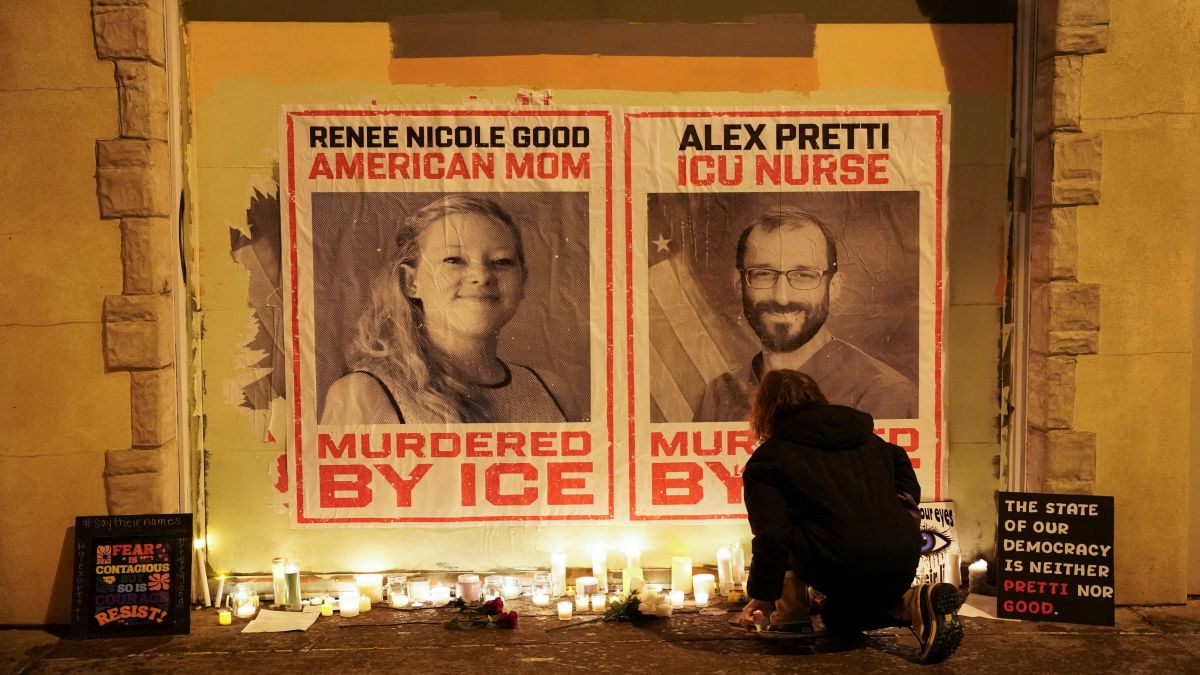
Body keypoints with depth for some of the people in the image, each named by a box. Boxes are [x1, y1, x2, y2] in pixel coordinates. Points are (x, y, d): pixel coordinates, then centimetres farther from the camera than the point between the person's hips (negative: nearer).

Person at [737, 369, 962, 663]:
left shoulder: (768, 459, 3)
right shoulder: (863, 434, 23)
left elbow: (772, 536, -5)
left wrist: (762, 594, 6)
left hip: (841, 570, -6)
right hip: (903, 563, 6)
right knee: (839, 620, 32)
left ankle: (790, 618, 11)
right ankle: (912, 603, 5)